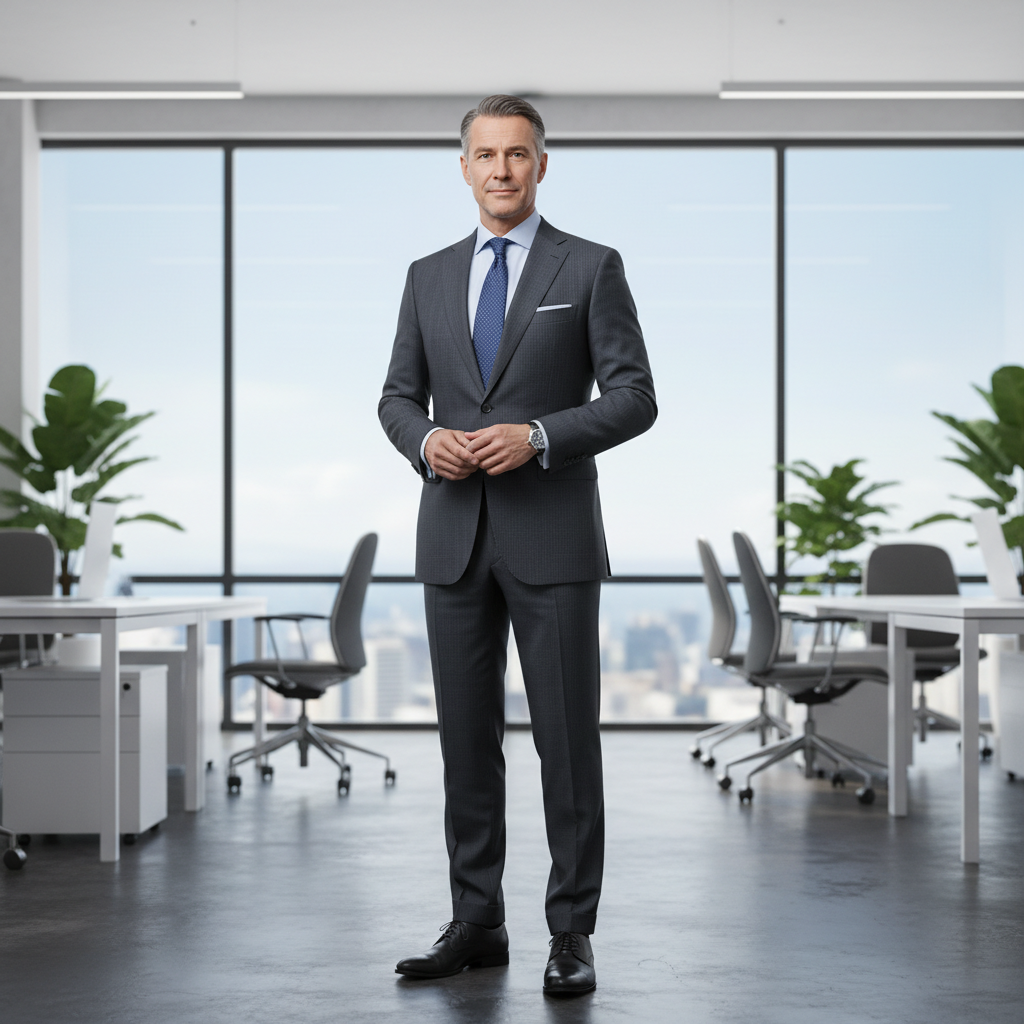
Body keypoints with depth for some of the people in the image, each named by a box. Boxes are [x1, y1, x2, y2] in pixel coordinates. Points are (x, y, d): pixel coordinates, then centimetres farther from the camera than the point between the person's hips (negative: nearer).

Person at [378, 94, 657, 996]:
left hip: (552, 538, -4)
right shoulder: (429, 277, 13)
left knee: (566, 738, 0)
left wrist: (538, 435, -18)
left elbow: (634, 397, -5)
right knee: (467, 737, 8)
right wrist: (425, 438, -8)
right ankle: (476, 922, 19)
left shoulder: (591, 268, 0)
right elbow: (398, 396, 15)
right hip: (454, 539, 4)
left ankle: (572, 932, 8)